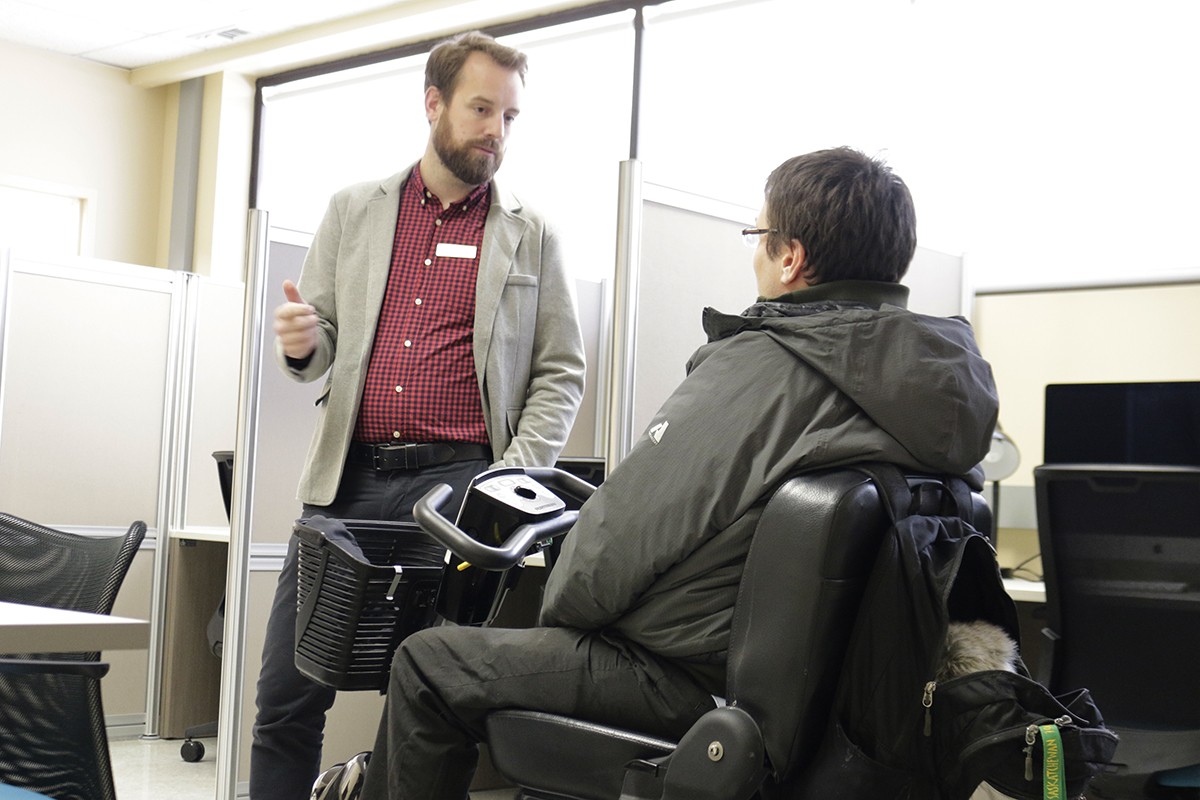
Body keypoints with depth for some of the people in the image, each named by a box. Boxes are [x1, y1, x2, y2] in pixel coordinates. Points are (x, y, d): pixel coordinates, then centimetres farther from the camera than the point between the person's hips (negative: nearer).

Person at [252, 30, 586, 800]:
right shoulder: (354, 210, 14)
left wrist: (510, 478, -10)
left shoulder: (532, 235, 9)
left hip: (455, 481, -2)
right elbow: (318, 345, 17)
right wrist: (304, 344, -9)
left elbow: (560, 373, 5)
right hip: (349, 478, 2)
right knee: (286, 695, 1)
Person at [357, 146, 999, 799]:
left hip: (698, 682, -9)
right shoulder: (948, 367, 2)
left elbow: (624, 530, -18)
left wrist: (558, 610, 3)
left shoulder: (754, 367, -23)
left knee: (427, 661, 4)